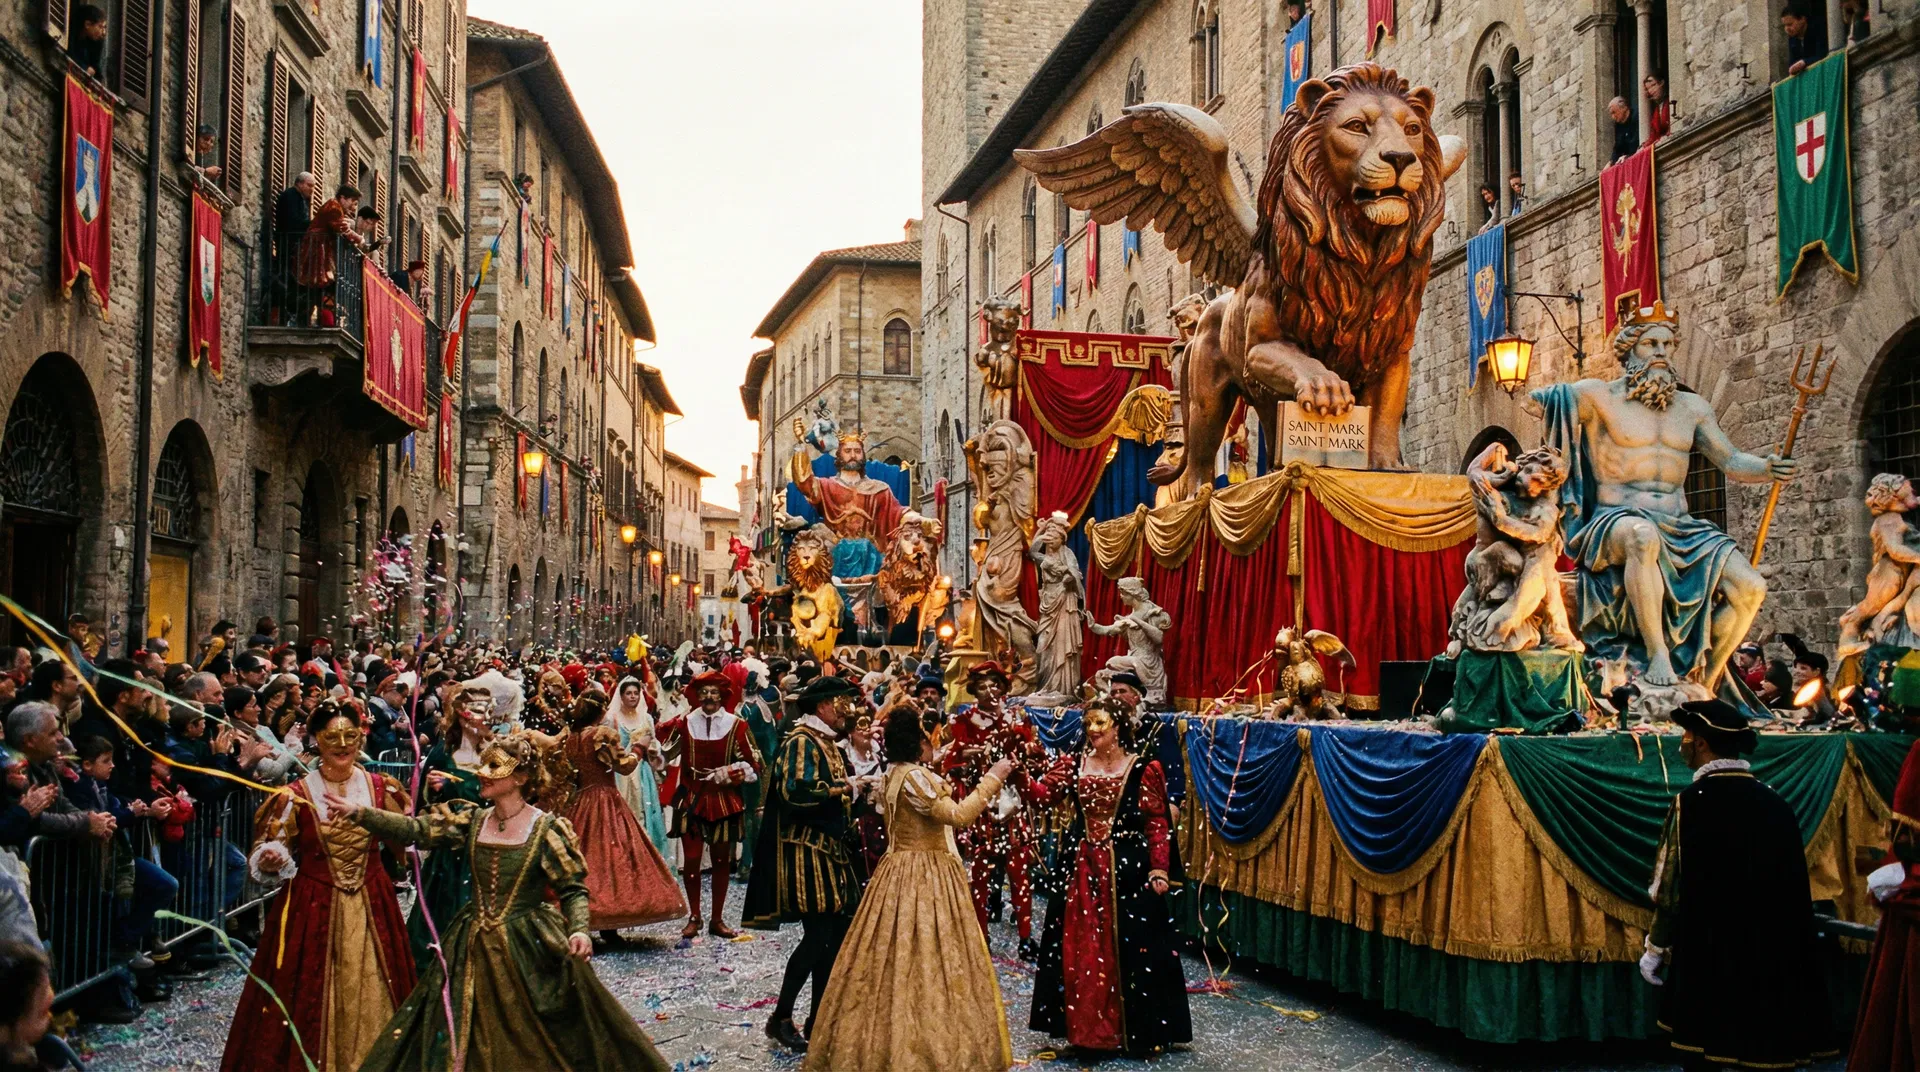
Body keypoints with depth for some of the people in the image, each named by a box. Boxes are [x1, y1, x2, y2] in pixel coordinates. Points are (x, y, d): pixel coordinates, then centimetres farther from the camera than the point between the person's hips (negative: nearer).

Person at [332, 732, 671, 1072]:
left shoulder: (547, 829, -9)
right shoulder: (473, 821, 4)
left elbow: (574, 889, -9)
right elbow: (416, 829, -4)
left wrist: (579, 930, -27)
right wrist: (358, 812, -15)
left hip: (529, 949, -4)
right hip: (474, 949, 5)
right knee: (473, 1044, 10)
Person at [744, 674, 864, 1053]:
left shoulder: (828, 743, 17)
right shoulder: (801, 742, -13)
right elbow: (795, 792, -26)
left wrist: (853, 788, 8)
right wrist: (842, 789, -18)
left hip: (830, 849, 9)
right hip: (806, 850, -9)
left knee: (836, 933, 8)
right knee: (818, 934, -11)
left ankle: (819, 1017, 16)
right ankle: (780, 1018, 1)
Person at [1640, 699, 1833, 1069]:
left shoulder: (1693, 802, -13)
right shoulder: (1774, 802, 2)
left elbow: (1672, 888, -12)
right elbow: (1795, 888, 6)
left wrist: (1655, 948, -2)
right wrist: (1772, 945, 16)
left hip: (1707, 959, -5)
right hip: (1773, 956, 5)